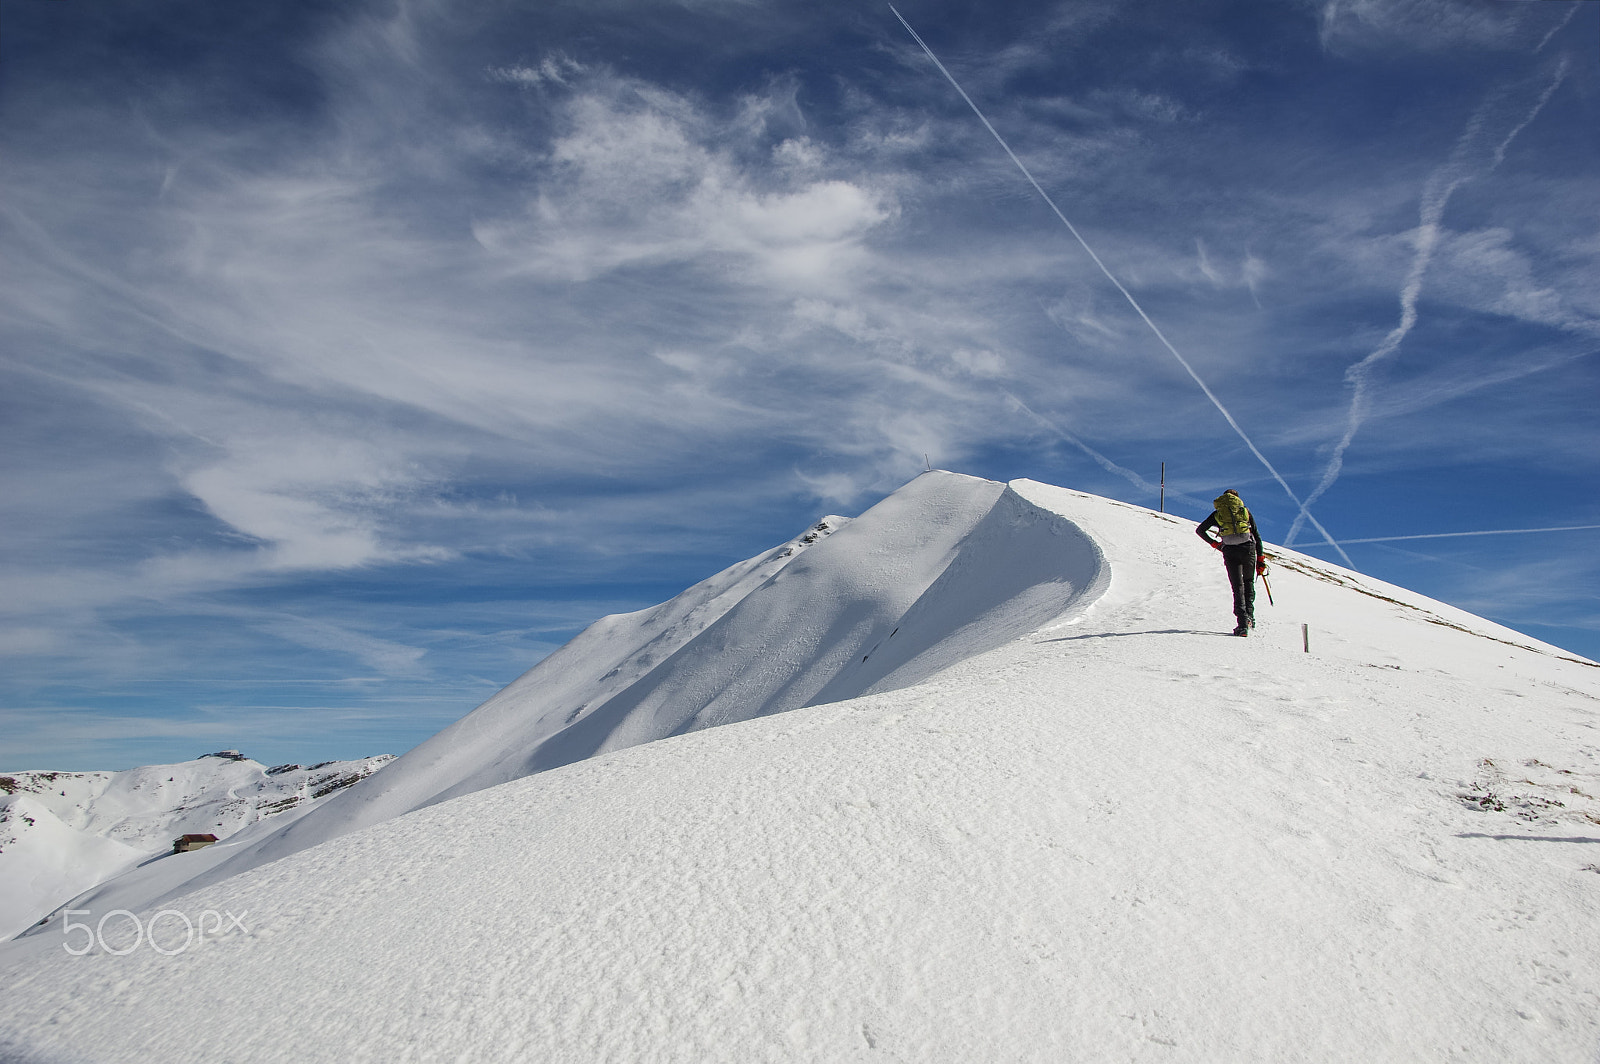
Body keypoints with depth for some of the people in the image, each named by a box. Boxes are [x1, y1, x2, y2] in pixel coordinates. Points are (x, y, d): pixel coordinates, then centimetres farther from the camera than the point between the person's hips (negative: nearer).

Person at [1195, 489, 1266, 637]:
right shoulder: (1245, 510, 14)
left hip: (1230, 552, -1)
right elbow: (1256, 535, 12)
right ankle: (1249, 616, 13)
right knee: (1249, 583, 22)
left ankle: (1243, 623, -10)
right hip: (1248, 549, 1)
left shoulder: (1217, 513, 14)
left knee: (1238, 587, 3)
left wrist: (1214, 543, 17)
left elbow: (1200, 530, 9)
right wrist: (1261, 559, 13)